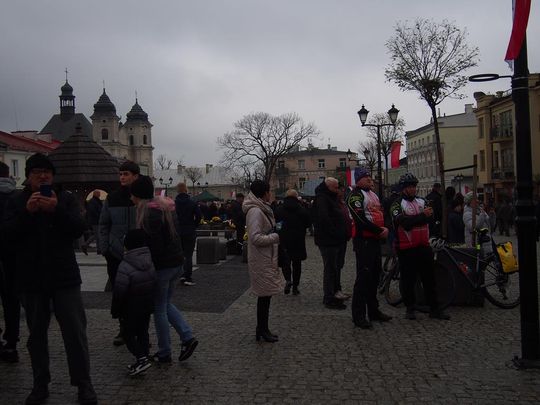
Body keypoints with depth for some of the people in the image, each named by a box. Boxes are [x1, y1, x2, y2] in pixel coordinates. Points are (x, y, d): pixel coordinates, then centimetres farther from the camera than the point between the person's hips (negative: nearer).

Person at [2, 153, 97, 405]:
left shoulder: (66, 199, 3)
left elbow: (79, 229, -8)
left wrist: (57, 210, -22)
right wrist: (27, 212, -22)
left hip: (64, 278, -1)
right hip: (31, 280, 2)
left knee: (75, 333, -1)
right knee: (37, 334, 13)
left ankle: (83, 384, 10)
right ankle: (40, 384, 27)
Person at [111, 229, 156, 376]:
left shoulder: (125, 267, -23)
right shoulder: (151, 262, -3)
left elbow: (119, 292, -19)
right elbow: (154, 286, 6)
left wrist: (115, 311, -6)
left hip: (131, 309, -6)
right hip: (148, 306, 6)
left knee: (128, 333, 5)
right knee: (142, 331, 17)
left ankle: (141, 358, -8)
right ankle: (143, 356, 18)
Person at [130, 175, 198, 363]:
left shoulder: (150, 212, -18)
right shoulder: (166, 207, 10)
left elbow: (155, 245, -23)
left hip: (161, 265, -9)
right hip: (176, 262, 9)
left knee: (159, 309, 6)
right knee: (166, 304, 22)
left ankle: (164, 353, 17)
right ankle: (187, 337, 12)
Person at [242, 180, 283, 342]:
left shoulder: (261, 209, 13)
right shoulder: (255, 211, -20)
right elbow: (256, 238, -26)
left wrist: (274, 231, 8)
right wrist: (276, 236, -17)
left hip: (266, 259, 10)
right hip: (262, 261, -10)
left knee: (264, 295, 16)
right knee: (265, 295, 0)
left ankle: (262, 329, 27)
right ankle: (262, 330, 13)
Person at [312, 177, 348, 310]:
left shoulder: (330, 198, 19)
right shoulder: (321, 199, -15)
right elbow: (324, 219, -27)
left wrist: (341, 234, 13)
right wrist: (335, 233, -20)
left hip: (332, 241, 10)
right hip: (328, 241, -10)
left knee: (332, 269, 16)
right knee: (330, 269, -5)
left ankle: (330, 296, 25)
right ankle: (329, 299, 2)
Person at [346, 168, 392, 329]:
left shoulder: (373, 195, 20)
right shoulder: (355, 195, -10)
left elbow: (381, 214, 24)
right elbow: (361, 220, -19)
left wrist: (385, 228, 6)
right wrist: (379, 231, -14)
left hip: (375, 240, 9)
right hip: (363, 241, -9)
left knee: (375, 275, 15)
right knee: (364, 276, -9)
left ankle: (373, 310, 26)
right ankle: (358, 315, -3)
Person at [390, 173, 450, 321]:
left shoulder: (421, 201, 12)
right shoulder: (397, 205, -2)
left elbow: (429, 218, -7)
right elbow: (404, 222, -19)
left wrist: (412, 220, -24)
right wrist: (422, 216, -24)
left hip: (423, 246, 4)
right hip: (406, 248, -4)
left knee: (429, 277, 8)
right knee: (408, 279, 2)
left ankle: (434, 308, 16)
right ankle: (410, 308, 16)